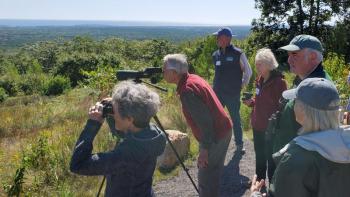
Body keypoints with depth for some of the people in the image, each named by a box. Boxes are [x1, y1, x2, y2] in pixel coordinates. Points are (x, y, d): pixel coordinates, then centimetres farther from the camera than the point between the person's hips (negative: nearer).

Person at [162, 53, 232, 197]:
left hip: (214, 137, -9)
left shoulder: (187, 90, -24)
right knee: (213, 173, 23)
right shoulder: (193, 79, 5)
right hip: (223, 131, 9)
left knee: (205, 179, 3)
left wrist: (204, 149, -20)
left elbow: (204, 121, -26)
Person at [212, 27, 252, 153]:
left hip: (233, 94, -4)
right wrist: (217, 86, 14)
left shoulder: (238, 54, -10)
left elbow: (248, 72, 1)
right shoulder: (216, 55, 3)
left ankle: (239, 144, 23)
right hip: (217, 93, 4)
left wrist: (242, 85, 5)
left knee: (236, 119, 8)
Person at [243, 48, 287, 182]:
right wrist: (251, 102, 0)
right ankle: (259, 180, 40)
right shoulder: (259, 80, 6)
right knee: (259, 155, 22)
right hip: (257, 126, 8)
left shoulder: (279, 82, -17)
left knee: (271, 158, 6)